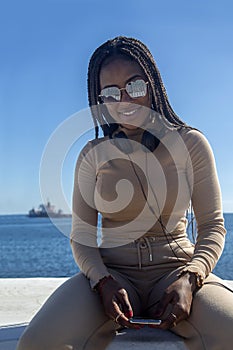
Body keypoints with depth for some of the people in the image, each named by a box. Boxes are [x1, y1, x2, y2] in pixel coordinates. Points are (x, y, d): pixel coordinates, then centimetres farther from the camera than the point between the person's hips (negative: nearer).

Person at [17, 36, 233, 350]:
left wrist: (189, 279, -14)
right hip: (111, 273, 1)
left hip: (176, 268, 0)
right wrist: (103, 283, -15)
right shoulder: (93, 155, 6)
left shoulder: (191, 143, 3)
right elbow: (82, 234, 5)